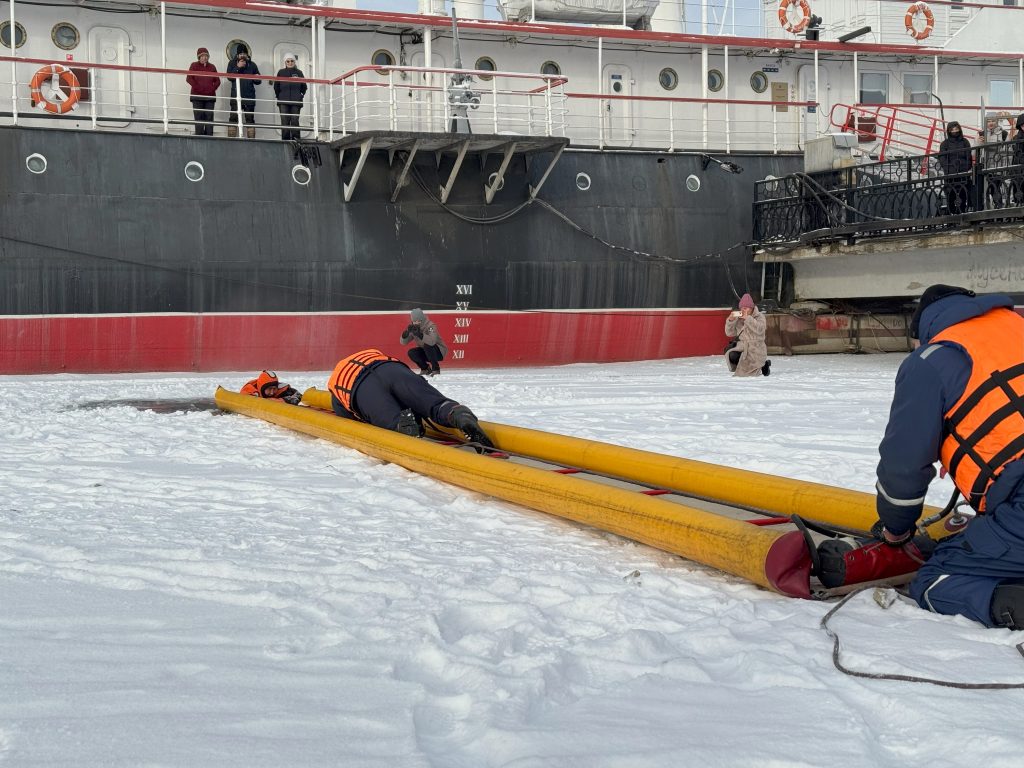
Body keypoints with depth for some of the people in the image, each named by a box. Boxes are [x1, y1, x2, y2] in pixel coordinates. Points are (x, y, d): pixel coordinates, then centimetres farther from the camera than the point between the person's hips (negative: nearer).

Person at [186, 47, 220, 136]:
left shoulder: (212, 67, 15)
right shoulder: (194, 65, 7)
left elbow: (217, 80, 14)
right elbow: (189, 78, -2)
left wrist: (213, 88, -2)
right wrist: (197, 87, -10)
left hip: (210, 96, 3)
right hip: (197, 96, -3)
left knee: (209, 117, -2)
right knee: (199, 117, -7)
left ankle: (209, 136, -1)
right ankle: (199, 136, -7)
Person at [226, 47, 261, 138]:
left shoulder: (252, 65, 12)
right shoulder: (232, 63, 10)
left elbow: (258, 80, 11)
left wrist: (252, 79, -9)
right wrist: (238, 67, -13)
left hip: (249, 96, 1)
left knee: (250, 119, 1)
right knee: (233, 118, -7)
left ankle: (251, 139, 1)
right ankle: (231, 138, -9)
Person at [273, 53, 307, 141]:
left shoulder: (299, 73, 9)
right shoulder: (281, 72, 10)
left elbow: (304, 86, 14)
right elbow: (276, 86, 13)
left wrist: (301, 95, 9)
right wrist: (279, 96, 9)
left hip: (296, 102, 0)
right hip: (283, 102, 0)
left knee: (295, 121, -4)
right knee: (285, 122, -5)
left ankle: (295, 139, 0)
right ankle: (285, 140, -3)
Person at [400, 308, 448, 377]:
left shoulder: (430, 326, -25)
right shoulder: (413, 327, -7)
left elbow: (432, 341, -43)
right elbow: (403, 342, -10)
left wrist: (420, 334, -54)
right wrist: (406, 333, -30)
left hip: (439, 351, -6)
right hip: (425, 351, 6)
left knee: (427, 345, -34)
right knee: (411, 353, -18)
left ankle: (435, 368, -17)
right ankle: (425, 369, 6)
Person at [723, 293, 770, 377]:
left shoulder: (760, 317, -4)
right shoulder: (738, 318, 7)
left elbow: (759, 329, -25)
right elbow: (729, 333, 5)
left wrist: (747, 318, -30)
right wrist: (730, 320, -12)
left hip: (755, 349, -4)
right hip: (742, 346, 4)